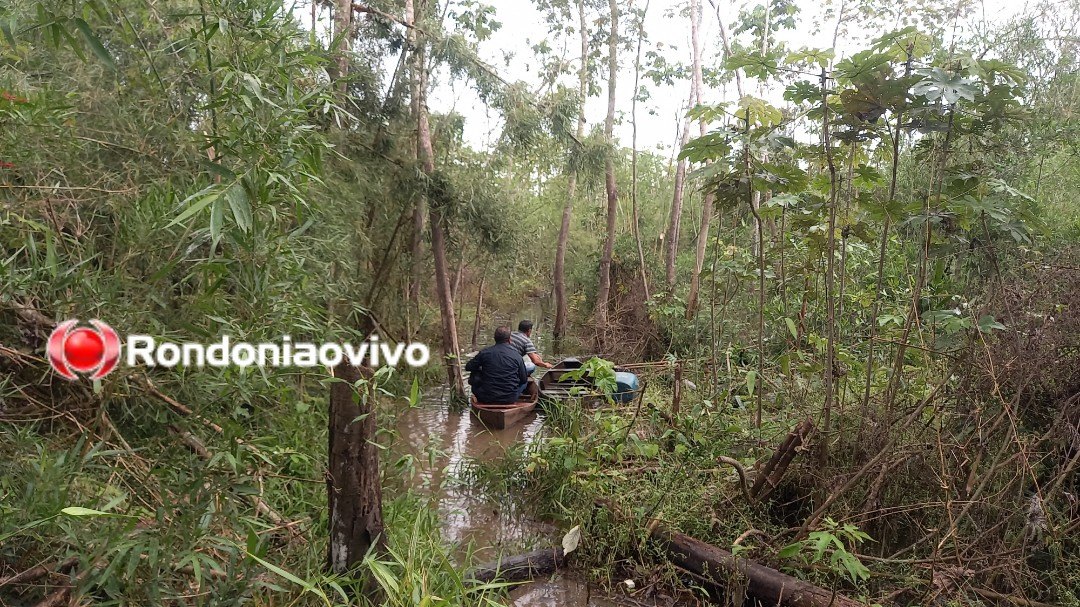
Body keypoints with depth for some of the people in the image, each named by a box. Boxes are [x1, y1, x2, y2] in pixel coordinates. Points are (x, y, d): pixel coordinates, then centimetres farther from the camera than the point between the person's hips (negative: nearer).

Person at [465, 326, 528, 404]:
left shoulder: (484, 352, -6)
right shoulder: (517, 356, -6)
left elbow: (468, 367, 7)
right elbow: (524, 380, 2)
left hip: (486, 399, 0)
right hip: (510, 399, 0)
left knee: (474, 375, 23)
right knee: (525, 381, 25)